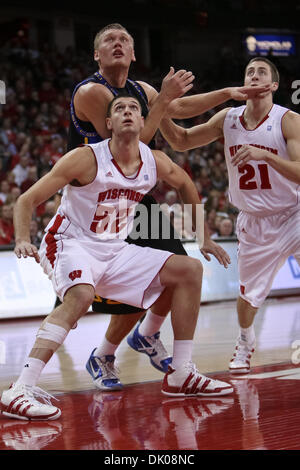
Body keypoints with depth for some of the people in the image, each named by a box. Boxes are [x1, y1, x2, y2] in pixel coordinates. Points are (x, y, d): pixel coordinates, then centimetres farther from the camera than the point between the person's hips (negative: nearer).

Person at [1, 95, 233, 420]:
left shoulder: (155, 162, -1)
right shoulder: (87, 159, -18)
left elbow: (186, 185, 23)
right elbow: (27, 200, -16)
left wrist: (202, 236, 24)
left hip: (114, 251, 7)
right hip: (71, 244, -7)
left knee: (189, 270, 1)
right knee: (81, 296, -39)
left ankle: (181, 375, 7)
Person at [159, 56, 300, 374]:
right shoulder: (228, 119, -4)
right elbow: (181, 142, 5)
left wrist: (264, 155, -42)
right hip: (254, 222, 3)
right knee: (248, 291, 11)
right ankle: (245, 343, 41)